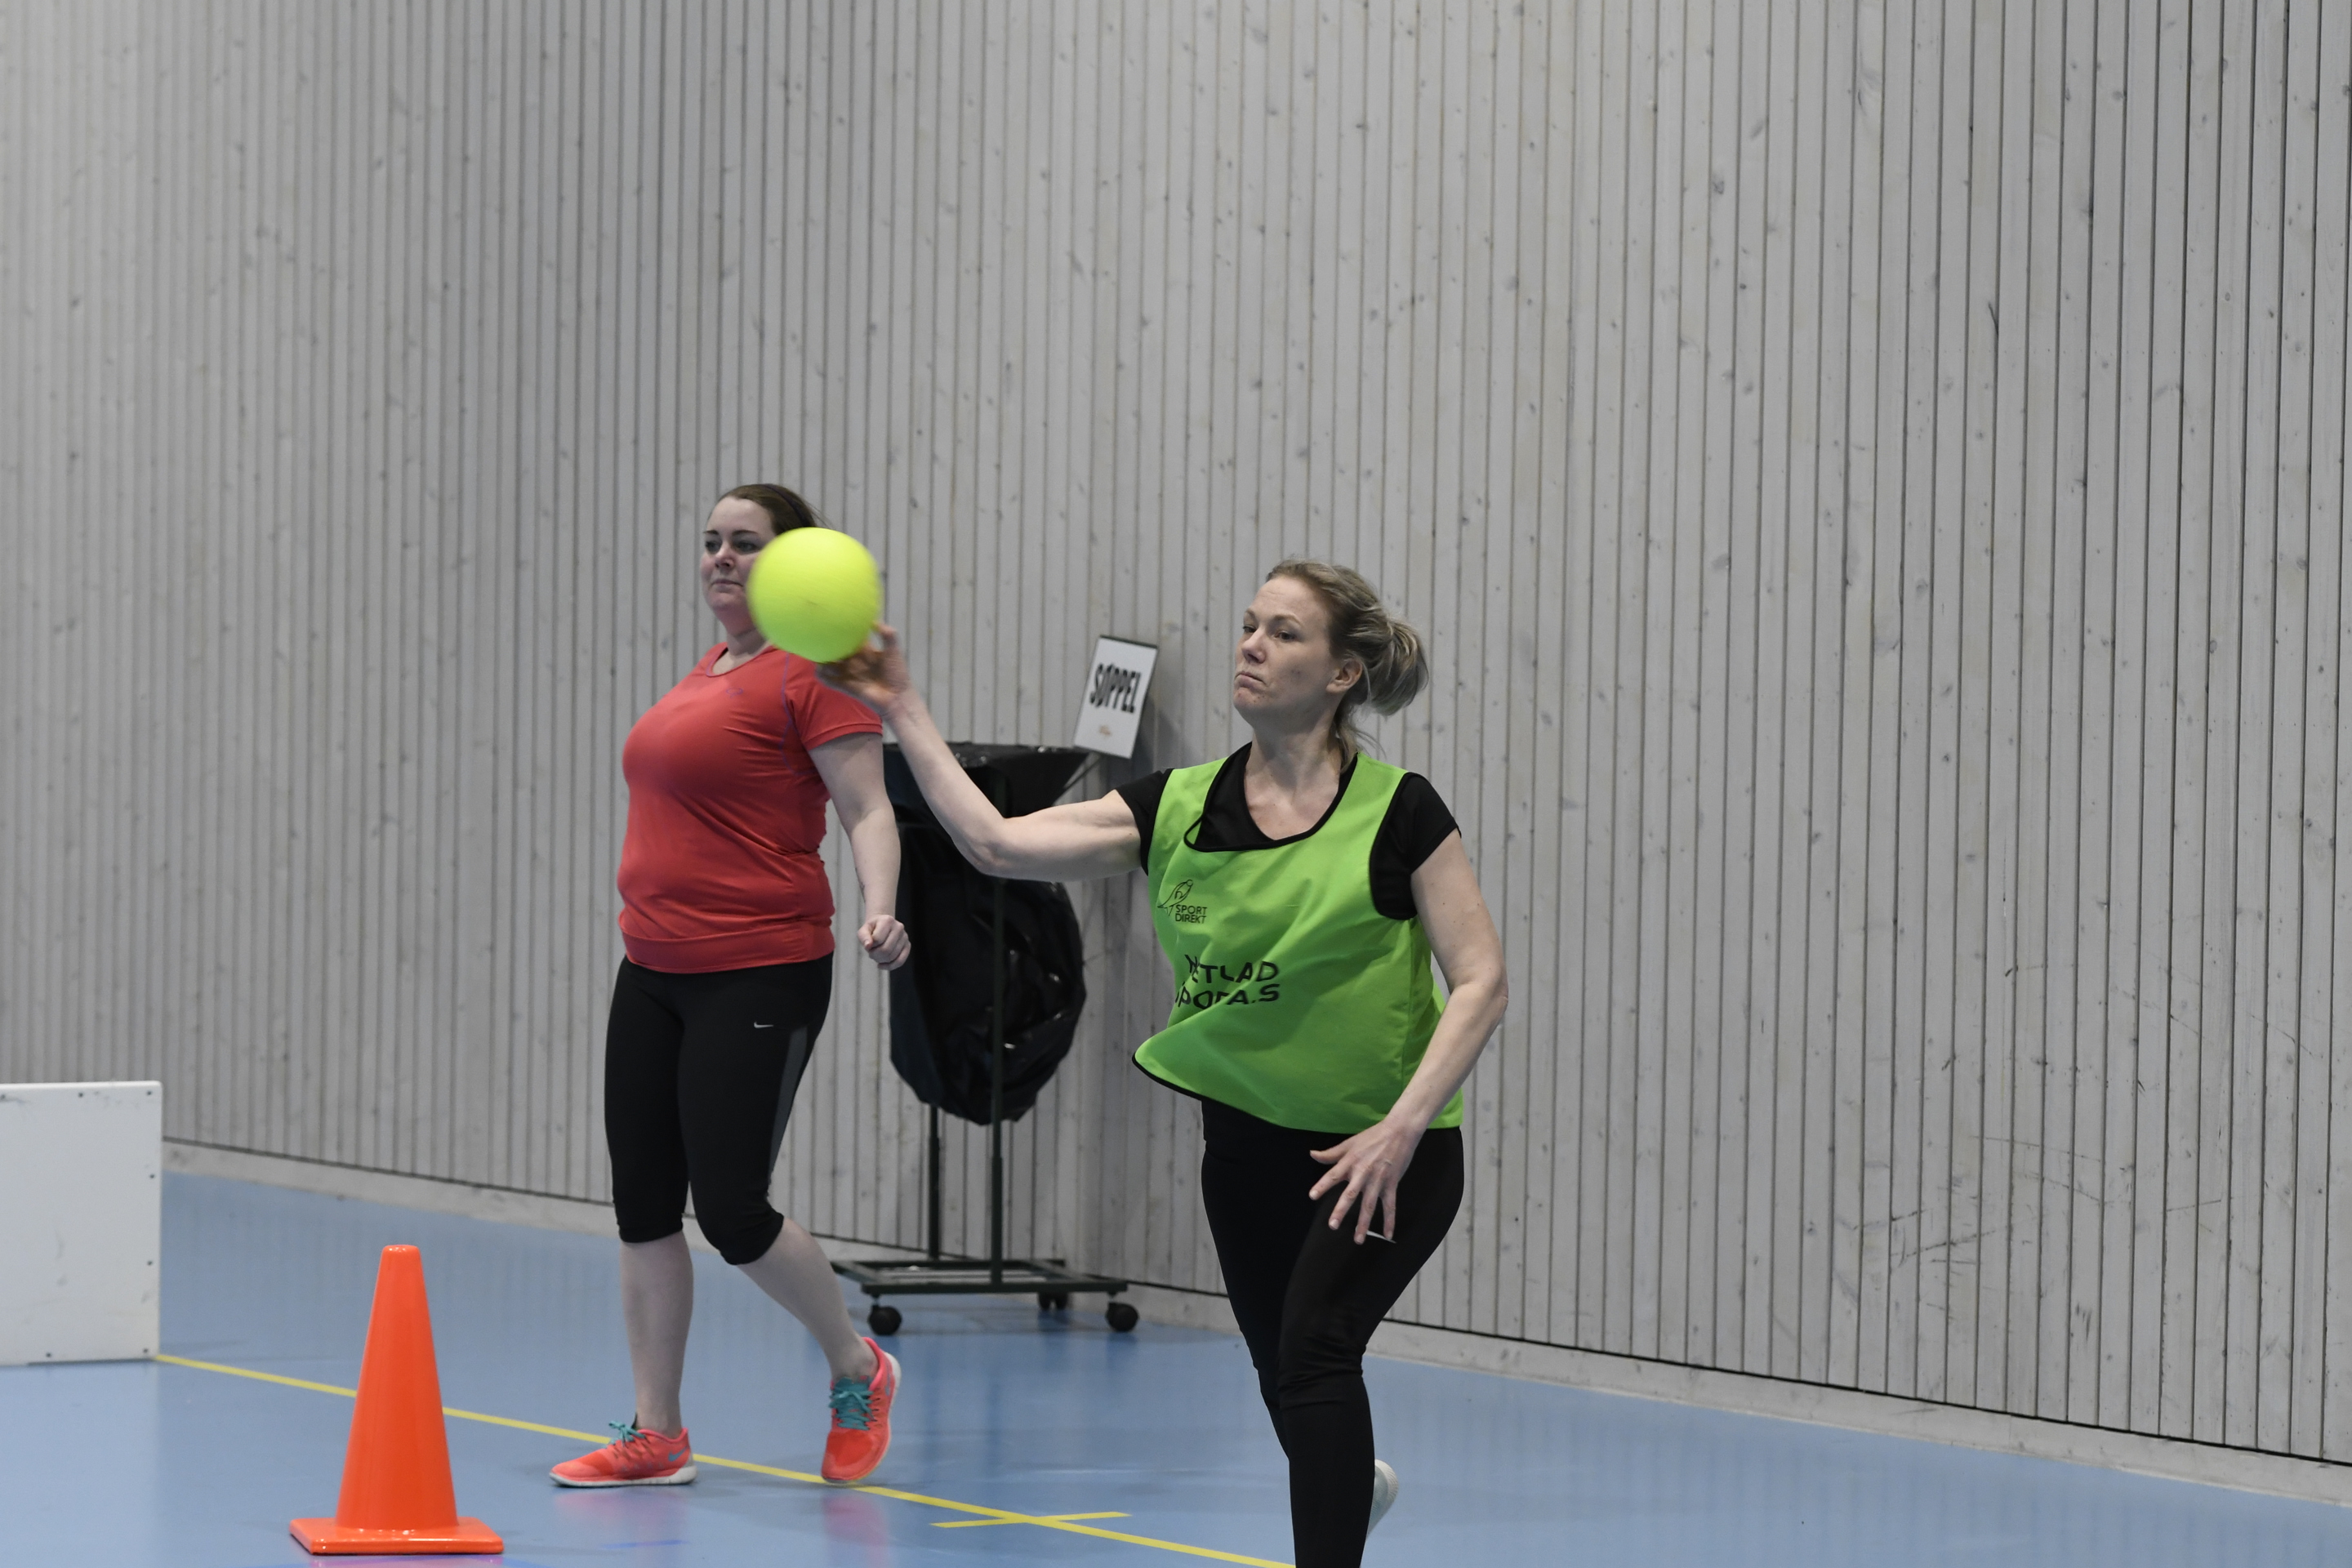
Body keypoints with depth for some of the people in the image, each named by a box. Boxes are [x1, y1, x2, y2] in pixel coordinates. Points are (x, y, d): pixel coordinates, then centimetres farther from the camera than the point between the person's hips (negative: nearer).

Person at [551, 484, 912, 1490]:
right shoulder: (708, 672, 14)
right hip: (653, 973, 8)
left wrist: (879, 913, -32)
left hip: (759, 980, -8)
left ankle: (858, 1373, 16)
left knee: (731, 1212, -8)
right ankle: (656, 1437, 13)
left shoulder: (811, 675, -10)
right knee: (643, 1204, 6)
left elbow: (869, 811, -16)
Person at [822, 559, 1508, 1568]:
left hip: (1386, 1148, -5)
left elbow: (1479, 980, -14)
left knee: (1314, 1346, -23)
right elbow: (998, 843, -10)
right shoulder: (1178, 809, -3)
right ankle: (1352, 1483, 51)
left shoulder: (1396, 814, -13)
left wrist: (1403, 1126, -22)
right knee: (1287, 1379, 16)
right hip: (1248, 1136, 5)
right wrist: (902, 712, -16)